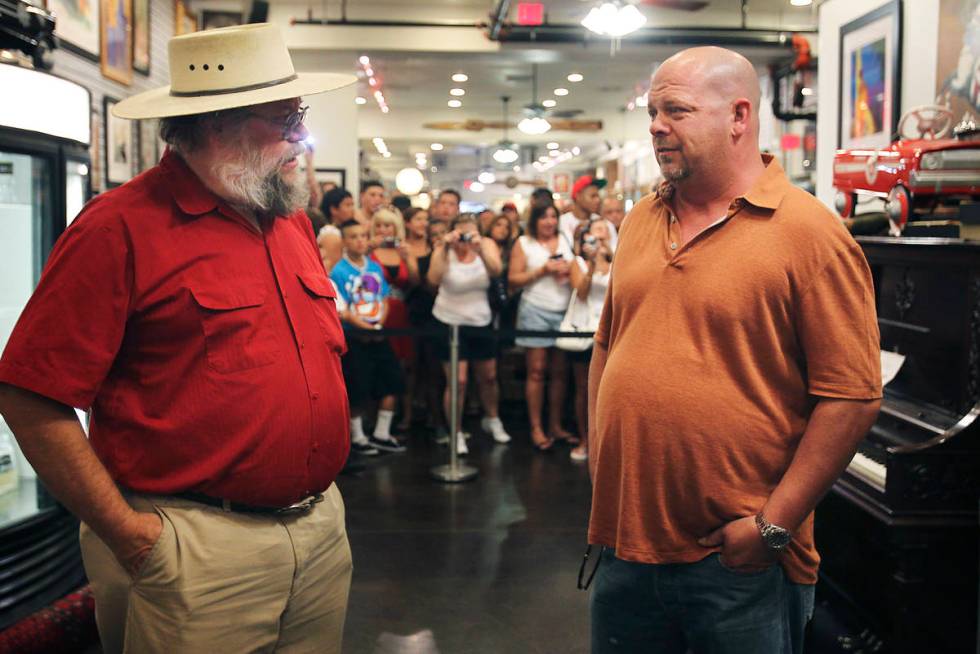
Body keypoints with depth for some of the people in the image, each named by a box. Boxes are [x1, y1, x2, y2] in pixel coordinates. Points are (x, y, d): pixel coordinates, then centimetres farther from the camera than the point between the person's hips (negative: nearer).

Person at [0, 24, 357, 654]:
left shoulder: (293, 219, 10)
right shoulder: (121, 228, -13)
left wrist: (323, 493, 15)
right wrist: (126, 532, -13)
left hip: (323, 526, 7)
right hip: (201, 549, -7)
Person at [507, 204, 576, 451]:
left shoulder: (565, 241, 14)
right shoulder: (523, 243, 4)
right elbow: (514, 279, -3)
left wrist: (568, 270, -4)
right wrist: (542, 271, -12)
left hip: (564, 310, 4)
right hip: (536, 311, -3)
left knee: (560, 371, 5)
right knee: (536, 370, -3)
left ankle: (555, 425, 14)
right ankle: (536, 428, 3)